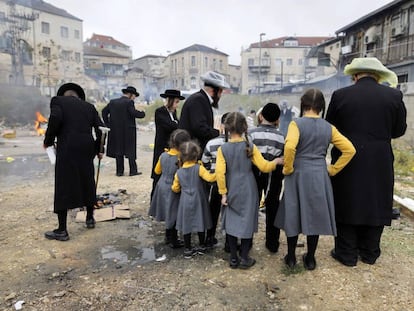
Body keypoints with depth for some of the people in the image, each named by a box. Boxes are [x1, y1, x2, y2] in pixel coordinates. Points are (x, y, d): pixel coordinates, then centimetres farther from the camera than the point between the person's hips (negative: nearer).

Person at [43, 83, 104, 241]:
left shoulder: (58, 100, 5)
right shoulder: (89, 106, 16)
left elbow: (55, 118, -15)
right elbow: (100, 128, 7)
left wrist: (48, 140, -2)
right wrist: (98, 149, 17)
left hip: (67, 149, -4)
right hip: (86, 149, 4)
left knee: (63, 187, 2)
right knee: (87, 183, 18)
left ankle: (62, 230, 7)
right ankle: (90, 218, 32)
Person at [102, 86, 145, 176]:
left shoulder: (113, 102, 9)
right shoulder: (129, 102, -10)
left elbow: (104, 111, 11)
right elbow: (134, 113, -21)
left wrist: (107, 124, 13)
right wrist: (143, 113, -5)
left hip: (116, 131, 5)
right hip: (128, 131, -5)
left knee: (118, 151, 10)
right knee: (131, 150, 4)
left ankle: (119, 171, 12)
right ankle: (133, 170, 6)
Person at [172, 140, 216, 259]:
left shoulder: (178, 172, 1)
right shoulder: (199, 168, -11)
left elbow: (175, 188, 9)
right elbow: (210, 178, -22)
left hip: (185, 202, 2)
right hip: (198, 201, -2)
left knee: (186, 224, 10)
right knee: (200, 223, 13)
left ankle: (188, 249, 17)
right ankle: (202, 247, 26)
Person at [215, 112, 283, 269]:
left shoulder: (223, 148, -8)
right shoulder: (250, 146, -8)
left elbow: (219, 173, -14)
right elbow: (264, 167, -8)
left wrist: (223, 193, -5)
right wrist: (276, 161, 12)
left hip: (231, 192, 1)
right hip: (248, 192, 0)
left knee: (231, 223, 12)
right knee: (246, 222, 11)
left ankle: (233, 258, 21)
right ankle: (244, 258, 19)